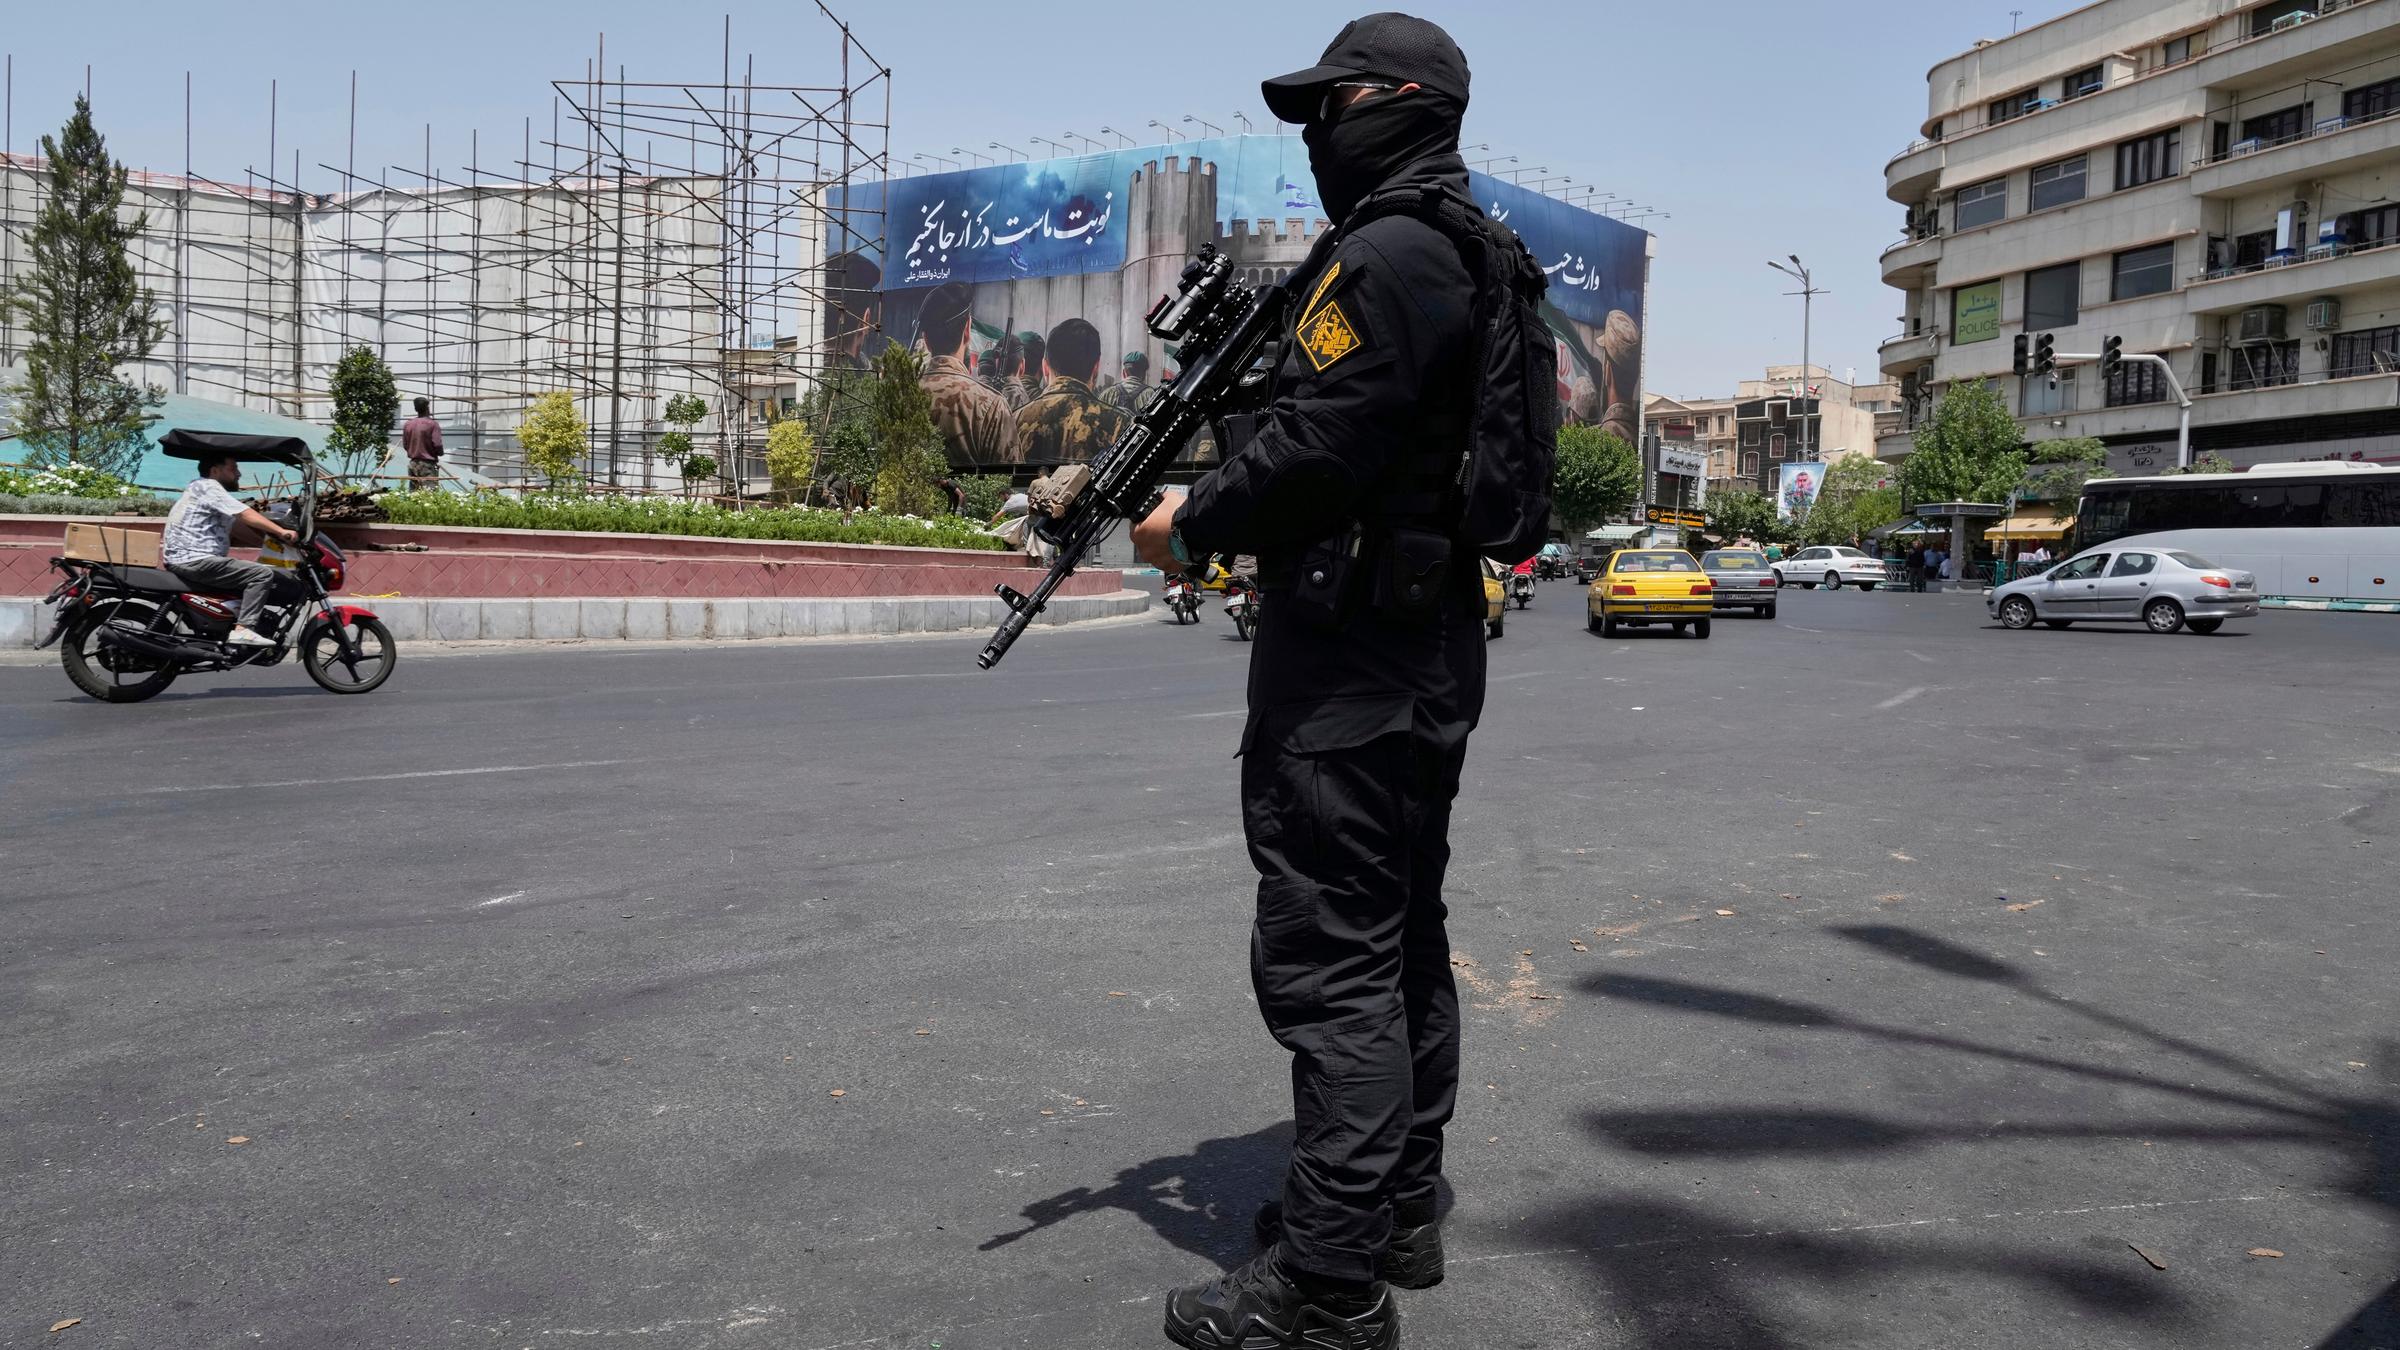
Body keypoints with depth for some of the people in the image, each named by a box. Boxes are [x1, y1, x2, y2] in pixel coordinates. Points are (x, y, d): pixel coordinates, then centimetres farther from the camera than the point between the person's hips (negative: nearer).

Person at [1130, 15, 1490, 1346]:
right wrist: (1217, 491, 10)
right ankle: (1400, 1210, 29)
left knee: (1328, 959, -6)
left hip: (1349, 657, -11)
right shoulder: (1472, 257, 18)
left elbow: (1315, 444, -21)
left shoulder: (1385, 255, -14)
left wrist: (1194, 523, -5)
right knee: (1403, 937, 16)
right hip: (1433, 650, 11)